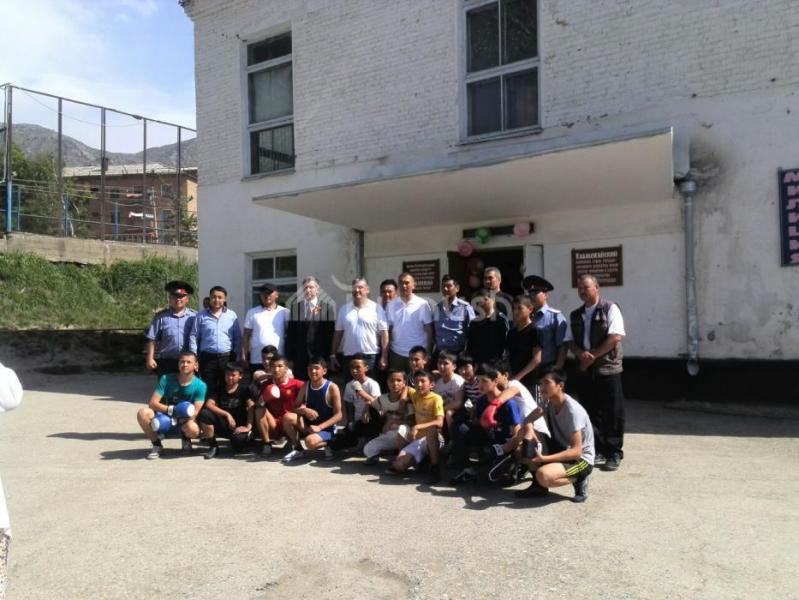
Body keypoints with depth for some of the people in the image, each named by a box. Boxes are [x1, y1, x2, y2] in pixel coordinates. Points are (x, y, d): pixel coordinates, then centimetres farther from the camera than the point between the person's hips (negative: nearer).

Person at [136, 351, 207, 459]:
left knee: (193, 429, -37)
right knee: (143, 413, -26)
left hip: (185, 421, -2)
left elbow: (194, 413, -17)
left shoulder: (200, 385, -14)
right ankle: (156, 444, -2)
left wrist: (176, 419, -30)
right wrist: (171, 409, -26)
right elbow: (152, 403, -12)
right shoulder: (166, 379, -8)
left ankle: (185, 438, 5)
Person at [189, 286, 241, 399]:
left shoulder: (232, 315, 4)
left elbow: (238, 337, 7)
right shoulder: (201, 316, 3)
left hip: (227, 357, 0)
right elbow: (193, 336, 4)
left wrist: (236, 354, 3)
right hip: (207, 357, 0)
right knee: (208, 388, 3)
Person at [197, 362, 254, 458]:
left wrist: (248, 426, -27)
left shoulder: (244, 390, 0)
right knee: (204, 413, -25)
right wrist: (227, 414, -21)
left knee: (238, 443, -36)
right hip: (223, 425, 2)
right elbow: (209, 404, -10)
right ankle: (213, 446, -9)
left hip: (238, 426, -2)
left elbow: (251, 407, -14)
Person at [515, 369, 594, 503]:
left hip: (581, 459, -8)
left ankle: (578, 480, -4)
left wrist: (543, 458, -37)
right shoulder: (549, 401, -4)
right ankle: (539, 485, 6)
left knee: (543, 475, -33)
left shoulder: (573, 411, -27)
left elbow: (576, 451, -29)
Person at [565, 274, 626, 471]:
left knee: (612, 413, -1)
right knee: (590, 412, 10)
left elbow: (616, 337, -13)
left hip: (608, 368, -5)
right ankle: (598, 451, 22)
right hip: (584, 370, 5)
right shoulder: (575, 315, 13)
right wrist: (581, 354, -10)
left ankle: (614, 454, 9)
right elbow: (569, 341, 12)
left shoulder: (610, 309, -3)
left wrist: (593, 355, -13)